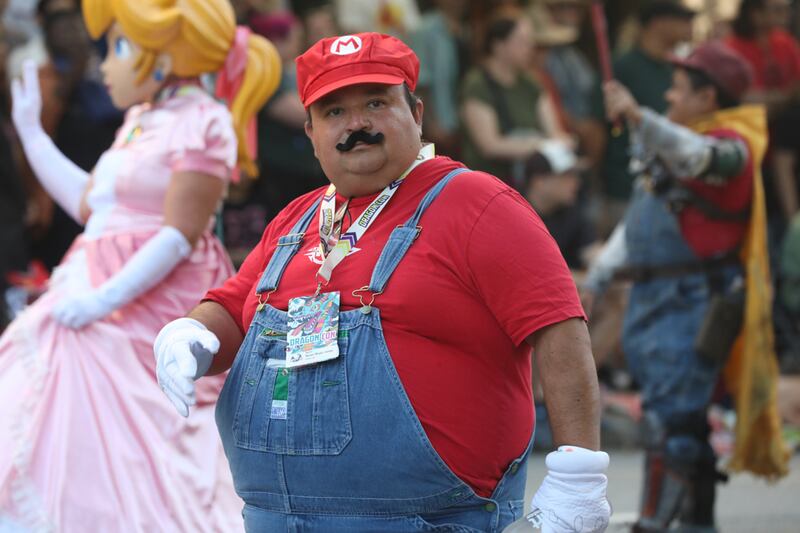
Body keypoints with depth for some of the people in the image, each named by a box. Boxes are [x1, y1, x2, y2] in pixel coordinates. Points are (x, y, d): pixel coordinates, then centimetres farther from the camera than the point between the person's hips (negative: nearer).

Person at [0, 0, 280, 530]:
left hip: (149, 301, -10)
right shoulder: (141, 120, 17)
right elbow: (86, 202, 25)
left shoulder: (200, 125, -12)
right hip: (100, 291, 10)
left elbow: (179, 236, -19)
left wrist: (105, 298, -25)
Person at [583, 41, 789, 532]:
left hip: (693, 302, -10)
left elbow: (698, 156, -34)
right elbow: (641, 216, 27)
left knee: (670, 421, -15)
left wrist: (641, 119, -49)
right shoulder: (668, 145, 20)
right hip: (653, 297, 10)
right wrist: (602, 272, 22)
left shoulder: (731, 147, -10)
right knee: (683, 420, 14)